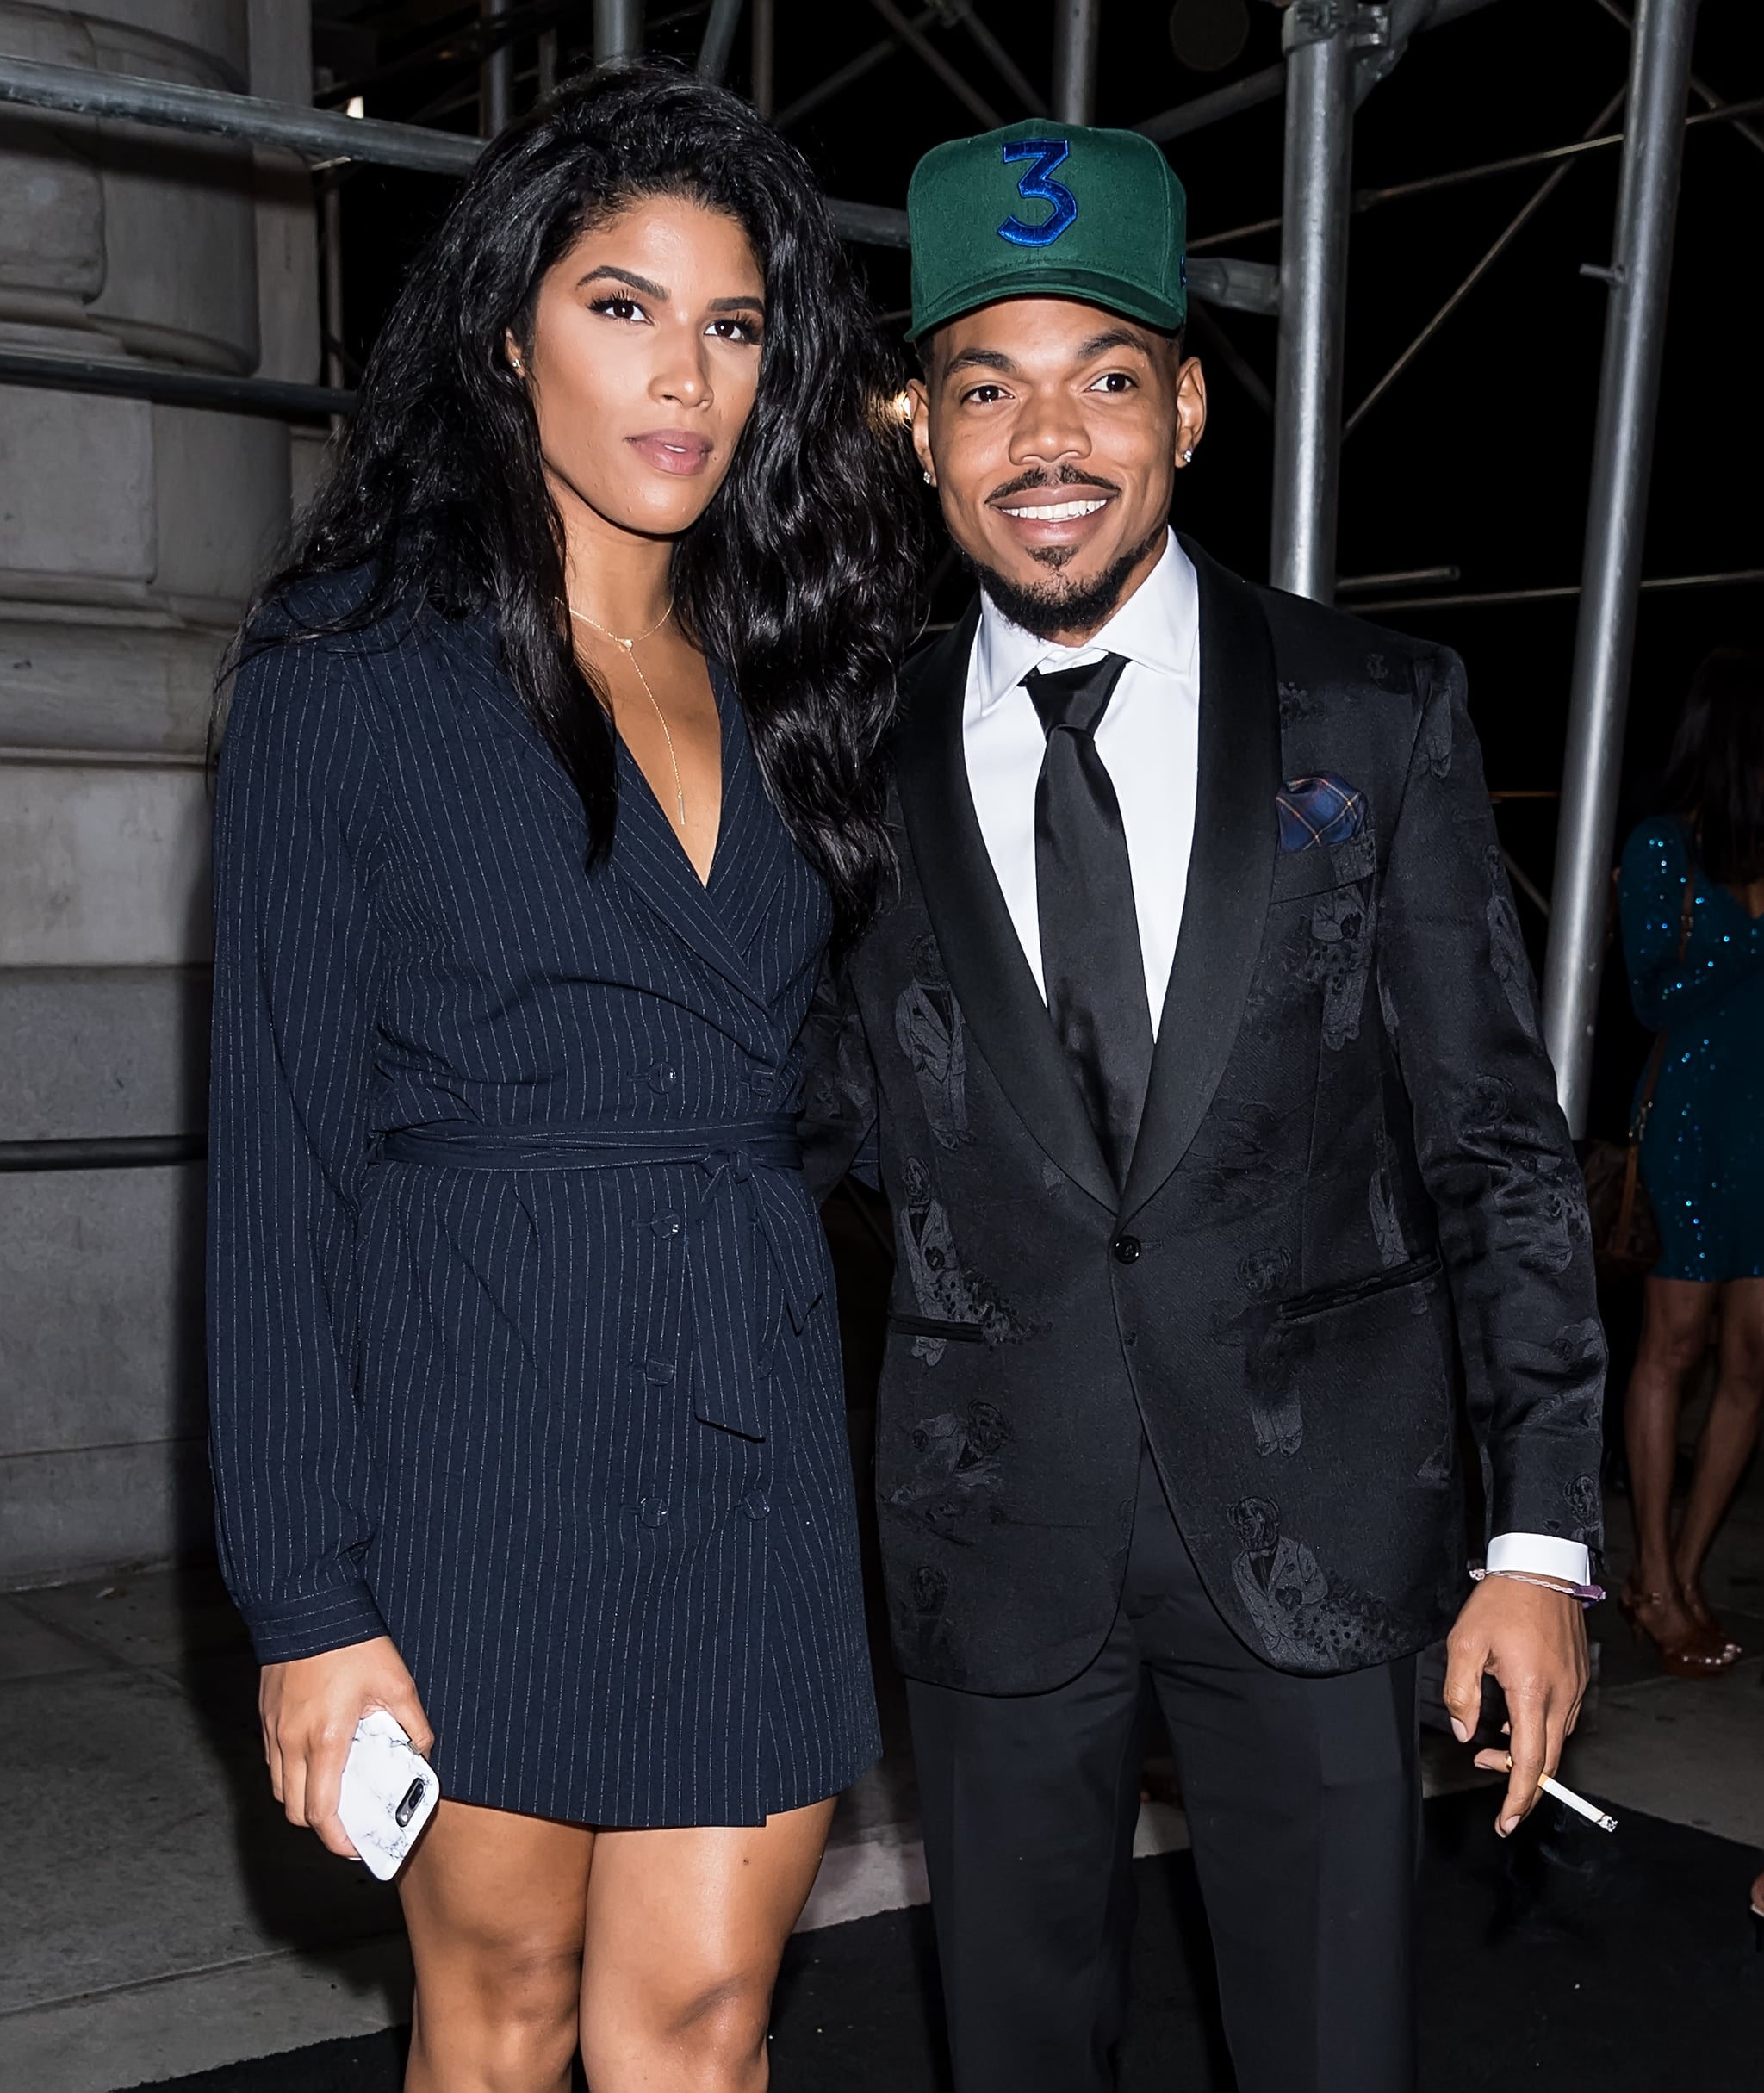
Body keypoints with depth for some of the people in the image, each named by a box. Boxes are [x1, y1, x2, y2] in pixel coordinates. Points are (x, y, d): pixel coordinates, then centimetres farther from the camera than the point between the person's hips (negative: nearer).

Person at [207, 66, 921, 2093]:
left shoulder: (778, 674, 11)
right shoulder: (355, 664, -4)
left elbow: (823, 1073, 10)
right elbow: (281, 1146, -7)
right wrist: (306, 1600, -10)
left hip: (755, 1421, 4)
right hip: (477, 1409, -4)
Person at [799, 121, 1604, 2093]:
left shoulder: (1376, 712, -3)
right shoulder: (866, 759, 0)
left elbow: (1495, 1136, -2)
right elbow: (833, 1122, 9)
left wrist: (1540, 1536, -5)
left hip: (1315, 1505, -1)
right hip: (991, 1521, 2)